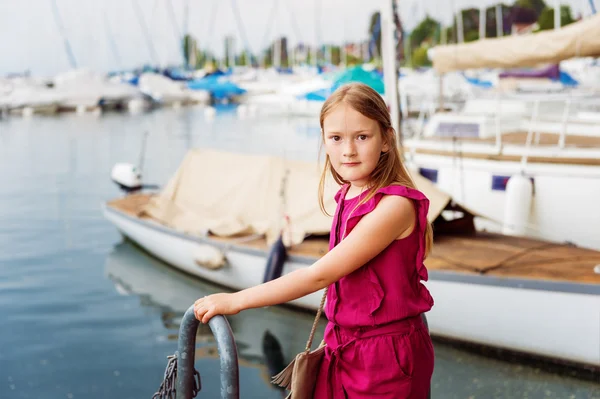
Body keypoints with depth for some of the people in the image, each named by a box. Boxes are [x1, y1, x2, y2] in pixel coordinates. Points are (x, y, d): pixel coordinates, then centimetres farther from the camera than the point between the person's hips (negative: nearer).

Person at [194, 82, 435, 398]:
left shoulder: (395, 204, -21)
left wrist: (236, 300, -18)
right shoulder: (348, 197, 3)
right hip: (344, 350, 7)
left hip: (387, 359, -6)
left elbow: (319, 275, -22)